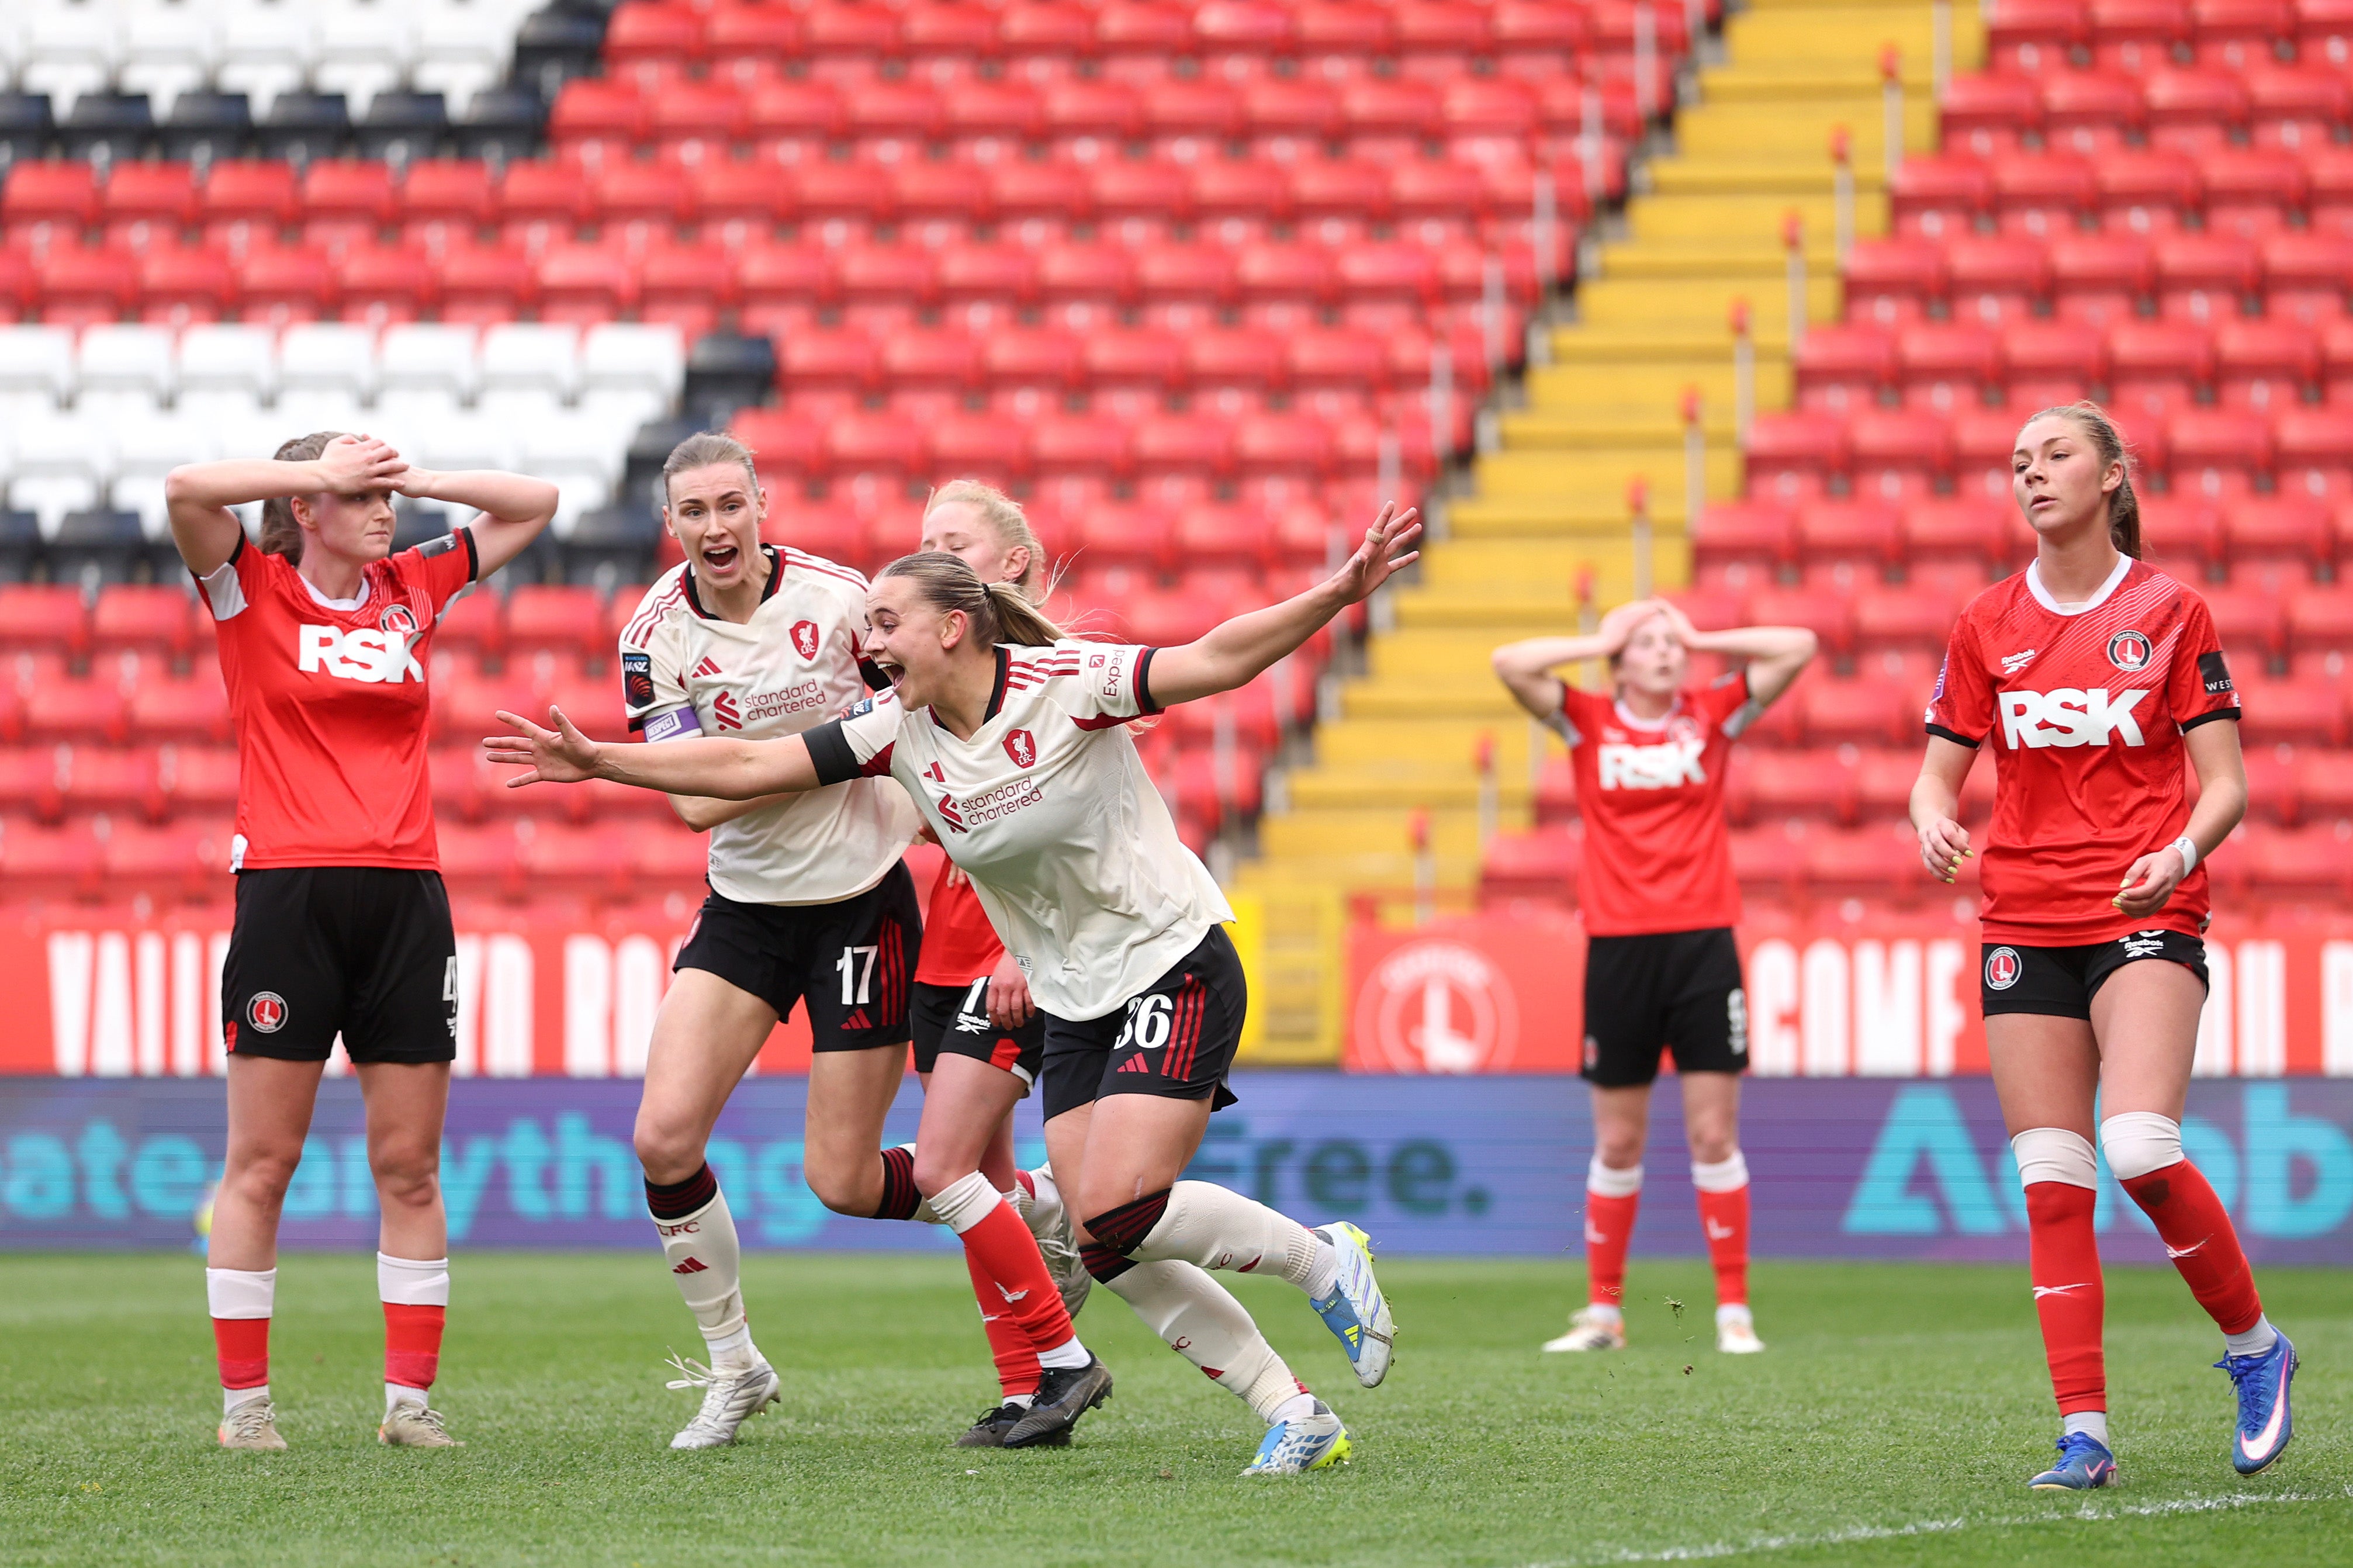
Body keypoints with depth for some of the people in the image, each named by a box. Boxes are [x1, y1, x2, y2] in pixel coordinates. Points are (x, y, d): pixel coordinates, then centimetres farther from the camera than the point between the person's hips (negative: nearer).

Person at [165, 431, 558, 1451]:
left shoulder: (414, 589, 14)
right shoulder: (252, 590, 2)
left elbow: (534, 505, 21)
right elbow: (186, 490, -15)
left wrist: (415, 479, 7)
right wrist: (325, 470, -9)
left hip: (405, 896, 4)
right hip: (288, 894, -4)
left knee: (409, 1166, 3)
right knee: (261, 1164, -1)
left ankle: (410, 1398, 8)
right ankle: (243, 1399, 5)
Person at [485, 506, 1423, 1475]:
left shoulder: (1065, 684, -17)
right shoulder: (899, 733, -1)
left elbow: (1217, 661, -25)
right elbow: (748, 768, 2)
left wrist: (1337, 595, -38)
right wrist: (595, 762, -1)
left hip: (1174, 967, -7)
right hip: (1074, 1006, 7)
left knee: (1117, 1215, -20)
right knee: (1109, 1249, -3)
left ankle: (1322, 1259, 3)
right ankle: (1294, 1414, 5)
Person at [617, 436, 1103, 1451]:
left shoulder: (838, 598, -13)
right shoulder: (655, 636, -7)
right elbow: (694, 799, -15)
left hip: (861, 900, -3)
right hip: (746, 905, 4)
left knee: (843, 1181, -5)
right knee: (664, 1137, -11)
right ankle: (733, 1368, 10)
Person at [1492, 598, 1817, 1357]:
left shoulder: (1714, 716, 6)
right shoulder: (1587, 722, 5)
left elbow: (1798, 648, 0)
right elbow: (1511, 663, -7)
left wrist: (1700, 638, 5)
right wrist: (1601, 641, 1)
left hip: (1703, 944, 0)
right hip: (1619, 946, 0)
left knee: (1714, 1135, -2)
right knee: (1618, 1143, 6)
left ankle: (1734, 1309, 2)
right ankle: (1603, 1309, 15)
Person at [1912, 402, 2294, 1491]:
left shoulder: (2170, 612, 1)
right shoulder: (1987, 626, 9)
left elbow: (2225, 784, 0)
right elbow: (1938, 774, 13)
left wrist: (2183, 850, -20)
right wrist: (1934, 824, -10)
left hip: (2145, 912, -4)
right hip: (2025, 921, 4)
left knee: (2139, 1151, -21)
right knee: (2052, 1185, -3)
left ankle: (2254, 1346, 2)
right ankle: (2084, 1434, -1)